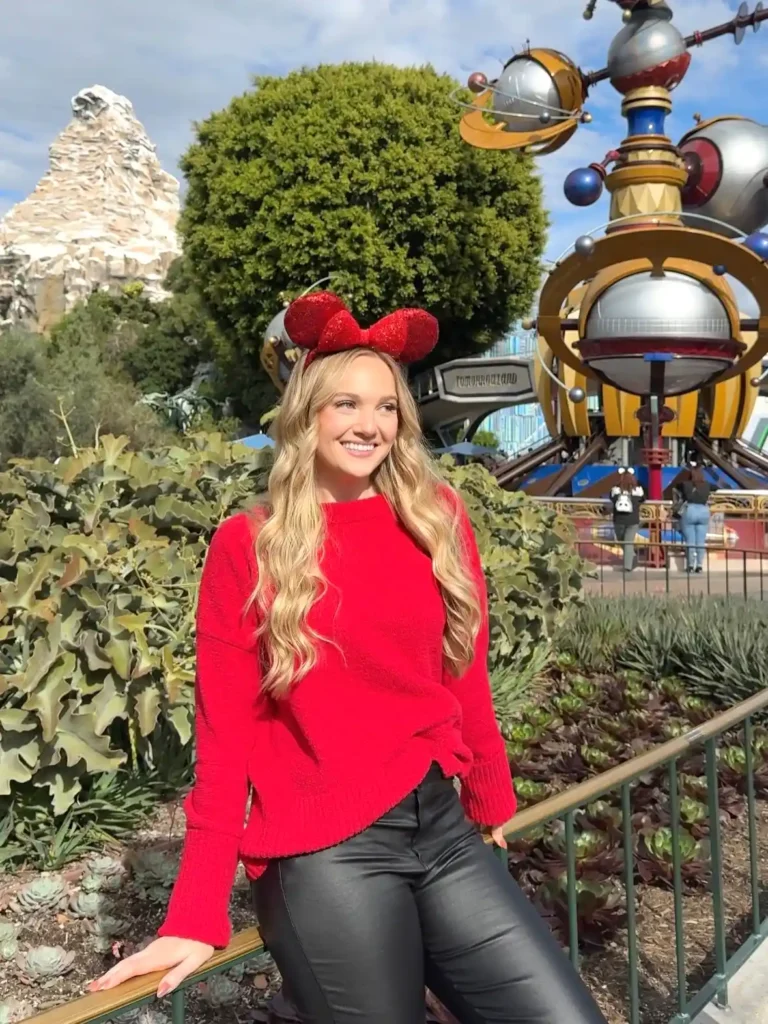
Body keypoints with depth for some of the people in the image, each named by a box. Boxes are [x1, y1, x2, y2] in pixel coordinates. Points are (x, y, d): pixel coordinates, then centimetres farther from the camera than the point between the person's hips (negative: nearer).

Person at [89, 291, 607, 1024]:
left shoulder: (438, 519, 5)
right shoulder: (247, 546, -4)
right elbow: (225, 735, -4)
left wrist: (492, 803, 21)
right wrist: (196, 916, -6)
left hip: (444, 826, 4)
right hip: (323, 854, -3)